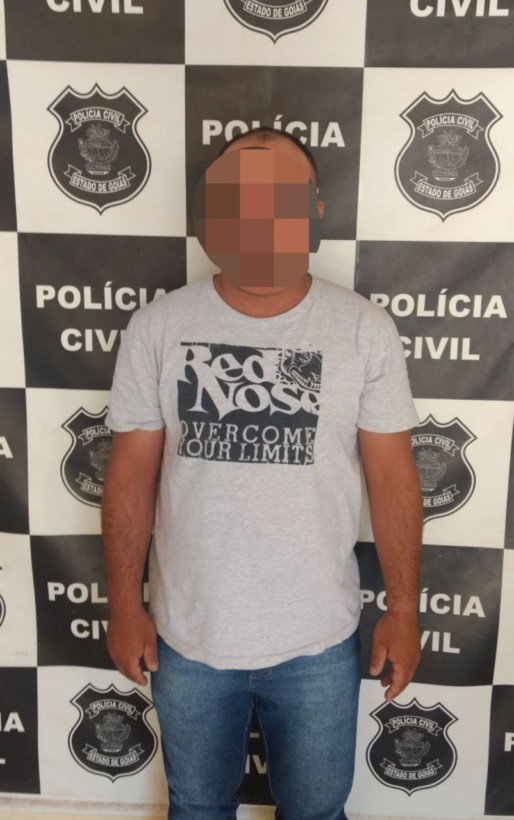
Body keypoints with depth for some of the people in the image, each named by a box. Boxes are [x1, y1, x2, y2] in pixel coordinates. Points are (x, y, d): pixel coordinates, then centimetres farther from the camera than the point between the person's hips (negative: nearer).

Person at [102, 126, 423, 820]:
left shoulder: (365, 331, -11)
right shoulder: (156, 328, -9)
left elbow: (392, 475, -5)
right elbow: (132, 475, -4)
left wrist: (403, 609, -3)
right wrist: (125, 604, -1)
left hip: (318, 643, 0)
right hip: (187, 637, 1)